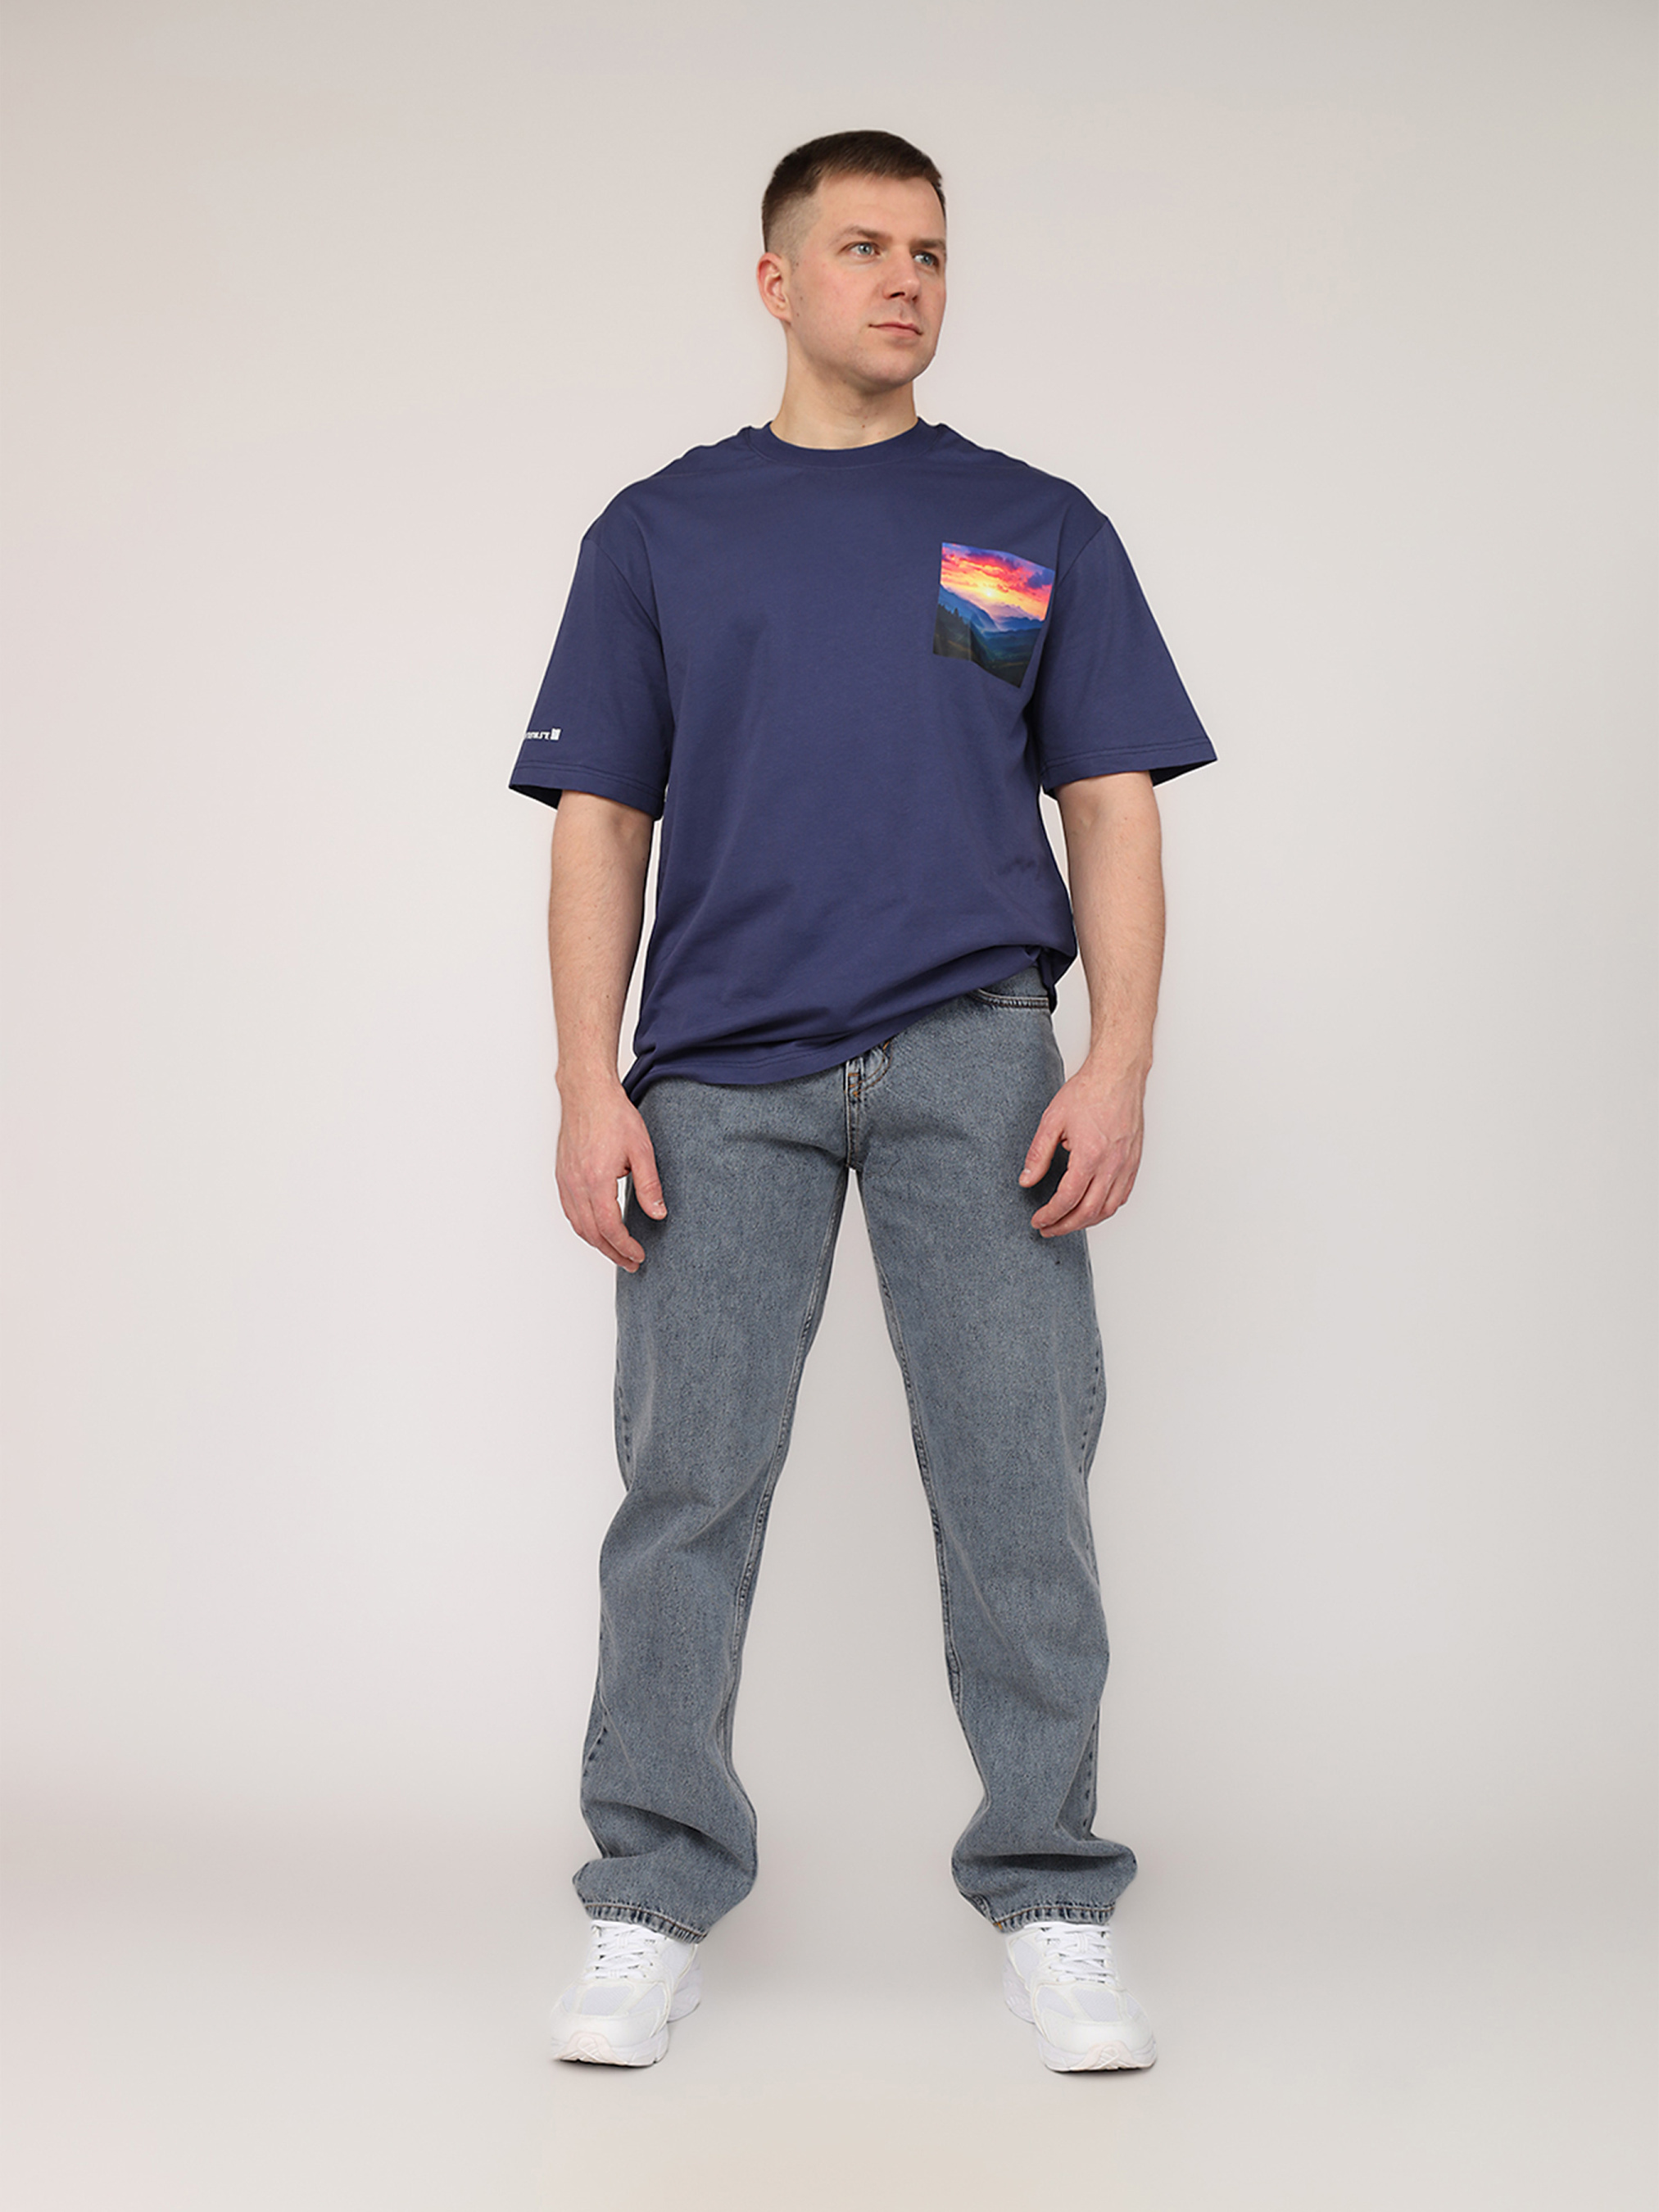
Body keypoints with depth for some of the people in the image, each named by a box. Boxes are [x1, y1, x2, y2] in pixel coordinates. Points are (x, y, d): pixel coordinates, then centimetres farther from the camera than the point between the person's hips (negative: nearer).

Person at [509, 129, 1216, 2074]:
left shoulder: (1038, 529, 12)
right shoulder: (657, 532, 13)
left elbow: (1112, 803, 7)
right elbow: (601, 821, 8)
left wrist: (1119, 1064, -7)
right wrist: (589, 1088, -3)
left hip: (974, 1050, 0)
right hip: (722, 1069, 0)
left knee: (1017, 1481, 0)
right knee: (690, 1481, 2)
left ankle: (1050, 1905, 12)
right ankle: (653, 1904, 14)